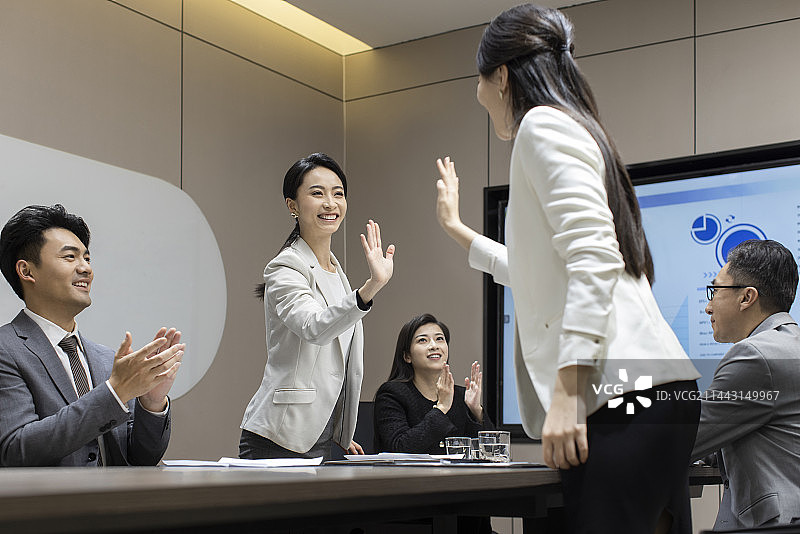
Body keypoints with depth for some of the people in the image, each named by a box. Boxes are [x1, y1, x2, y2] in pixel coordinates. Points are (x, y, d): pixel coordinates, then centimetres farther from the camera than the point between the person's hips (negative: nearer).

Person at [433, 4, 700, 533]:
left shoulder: (544, 123, -1)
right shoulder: (576, 129, 29)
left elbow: (594, 259, -17)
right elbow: (543, 275, 41)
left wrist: (565, 393, -21)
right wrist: (457, 229, 51)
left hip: (623, 394, -10)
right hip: (654, 393, 10)